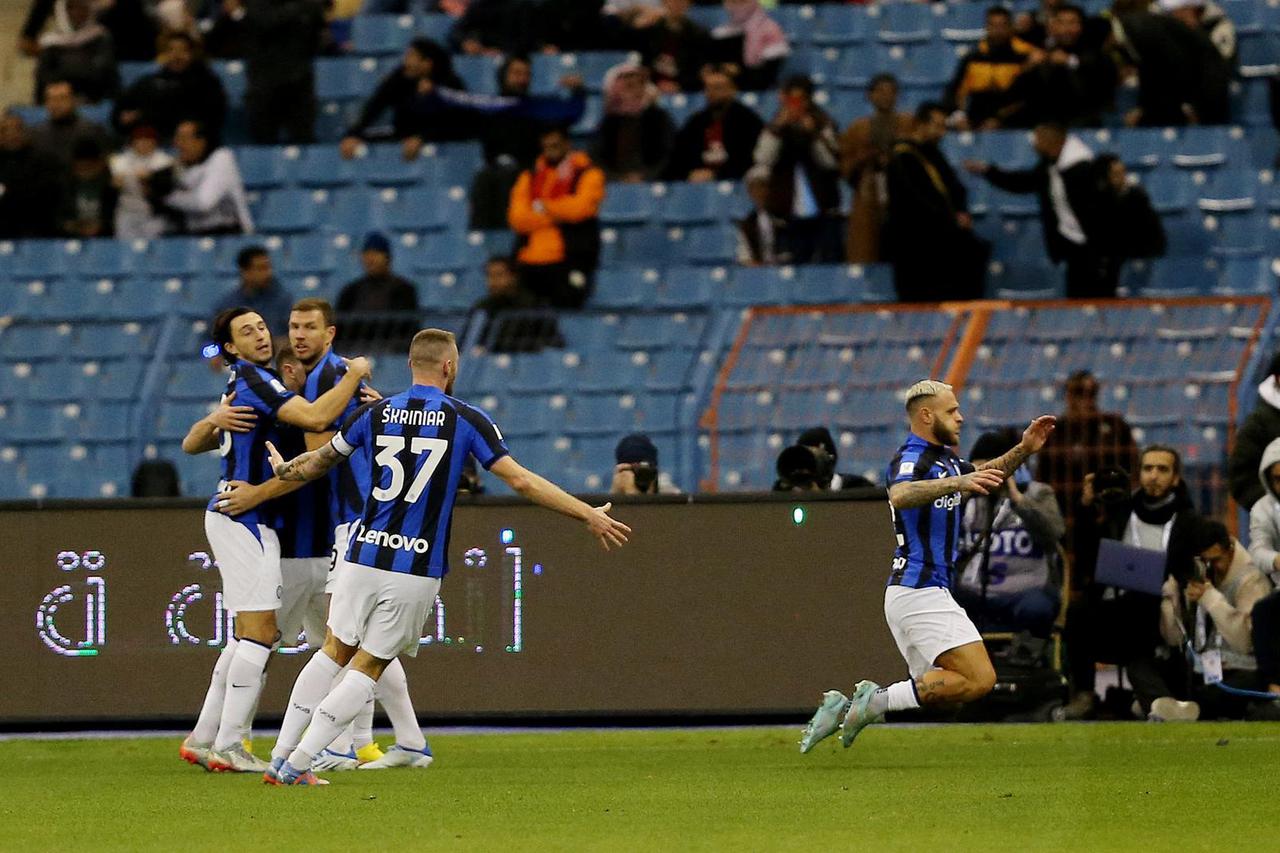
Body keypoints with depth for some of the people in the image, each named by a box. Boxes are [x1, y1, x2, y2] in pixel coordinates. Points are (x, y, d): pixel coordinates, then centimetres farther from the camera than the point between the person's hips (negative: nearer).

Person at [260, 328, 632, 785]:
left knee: (334, 653, 18)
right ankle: (298, 763, -1)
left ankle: (281, 757, 15)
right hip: (417, 570, -3)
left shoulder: (377, 413, 4)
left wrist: (284, 470, 43)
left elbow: (321, 460, 20)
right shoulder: (466, 419, -5)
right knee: (367, 669, 6)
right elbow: (521, 480, -7)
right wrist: (590, 515, -2)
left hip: (365, 556, 3)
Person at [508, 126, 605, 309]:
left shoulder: (588, 175, 4)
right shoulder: (529, 178, 16)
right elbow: (517, 218, 2)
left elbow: (579, 207, -13)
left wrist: (543, 206, -1)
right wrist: (553, 217, -10)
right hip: (530, 265, 4)